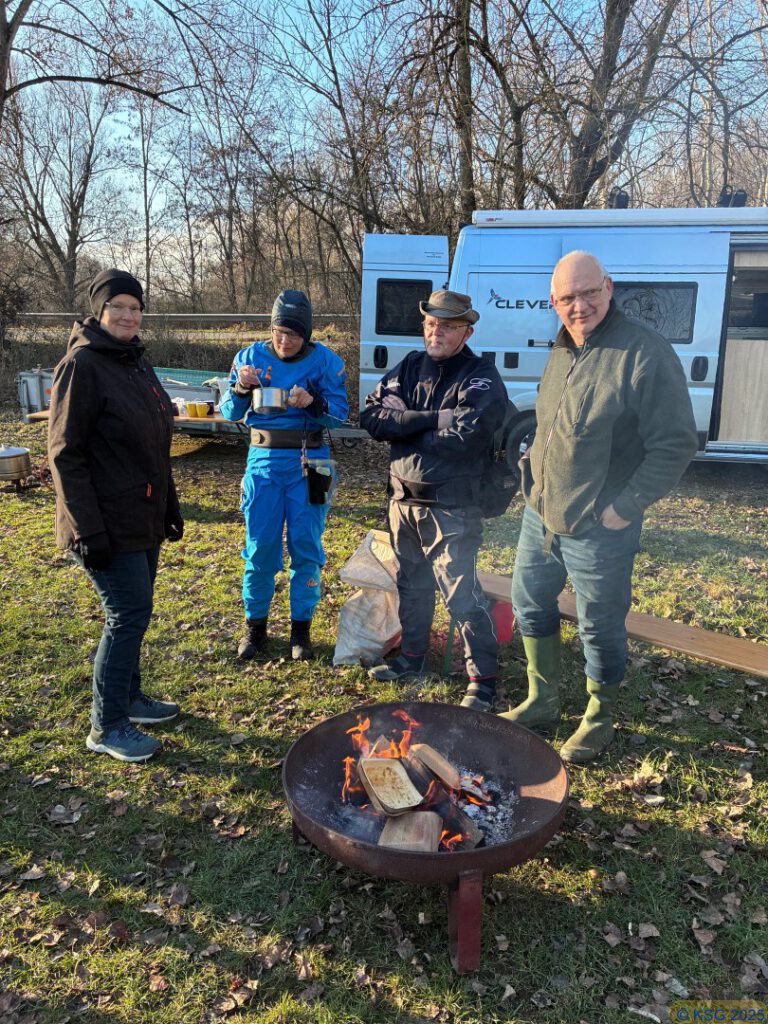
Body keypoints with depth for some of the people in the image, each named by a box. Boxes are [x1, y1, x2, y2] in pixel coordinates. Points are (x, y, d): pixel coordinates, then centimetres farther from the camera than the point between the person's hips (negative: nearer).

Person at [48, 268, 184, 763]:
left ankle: (129, 697, 33)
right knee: (130, 614, -5)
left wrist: (170, 506, 17)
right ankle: (107, 726, 10)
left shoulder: (138, 362, 12)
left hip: (144, 519, 8)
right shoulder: (82, 365, -13)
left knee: (131, 611, 16)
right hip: (109, 526, -8)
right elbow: (65, 454, -17)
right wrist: (88, 530, -20)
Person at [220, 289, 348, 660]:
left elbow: (340, 412, -6)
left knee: (305, 544, 3)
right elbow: (229, 412, 4)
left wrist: (313, 403, -24)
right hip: (264, 459, 1)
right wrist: (241, 388, -16)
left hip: (308, 461, -1)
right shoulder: (251, 356, 3)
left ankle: (301, 627, 18)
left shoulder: (325, 360, -2)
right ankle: (255, 625, 19)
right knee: (260, 545, 3)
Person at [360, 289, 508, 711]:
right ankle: (412, 657, 38)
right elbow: (372, 415, -4)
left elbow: (466, 435, -27)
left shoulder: (481, 377, -10)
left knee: (463, 596, -3)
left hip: (451, 507, -6)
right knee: (411, 585, 20)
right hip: (403, 499, 6)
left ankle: (483, 680, 12)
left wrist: (405, 431, -14)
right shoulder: (410, 366, 8)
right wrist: (433, 418, -17)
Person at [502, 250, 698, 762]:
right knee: (531, 604, 19)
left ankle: (599, 721, 33)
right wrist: (533, 471, 8)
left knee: (601, 629, 8)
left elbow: (676, 445, -19)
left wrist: (625, 507, -19)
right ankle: (542, 702, 40)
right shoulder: (562, 351, 7)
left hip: (598, 530, -8)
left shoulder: (645, 353, -18)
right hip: (540, 515, 8)